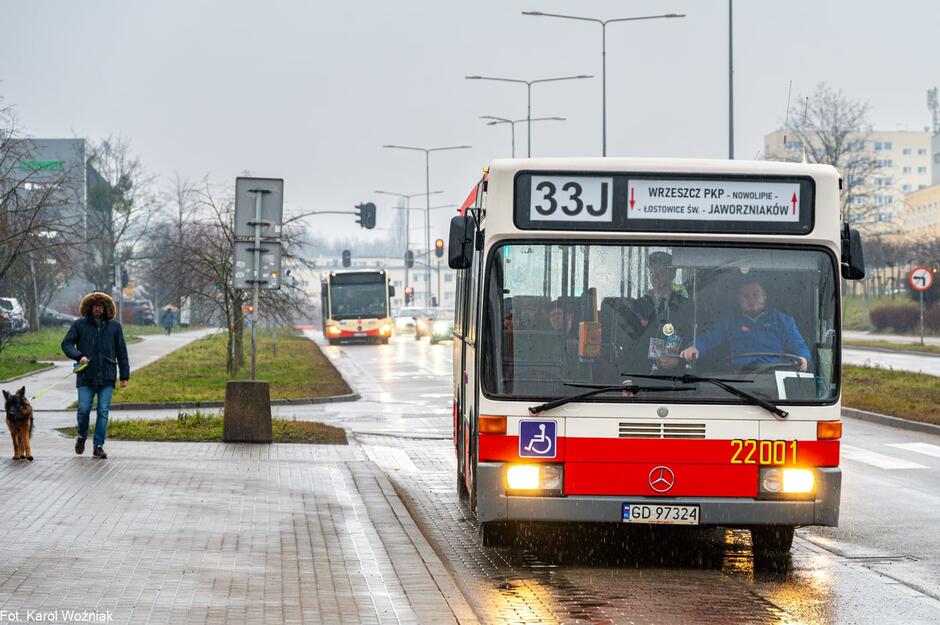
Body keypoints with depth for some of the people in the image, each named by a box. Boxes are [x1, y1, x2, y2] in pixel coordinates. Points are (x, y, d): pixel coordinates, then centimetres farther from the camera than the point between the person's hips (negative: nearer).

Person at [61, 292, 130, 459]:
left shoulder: (114, 326, 8)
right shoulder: (79, 325, 4)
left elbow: (121, 351, 11)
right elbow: (66, 344, 5)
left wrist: (124, 375, 8)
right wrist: (79, 356, -14)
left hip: (107, 377, 1)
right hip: (86, 376, -1)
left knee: (103, 412, -2)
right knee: (83, 410, -4)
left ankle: (98, 446, 5)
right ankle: (82, 436, 23)